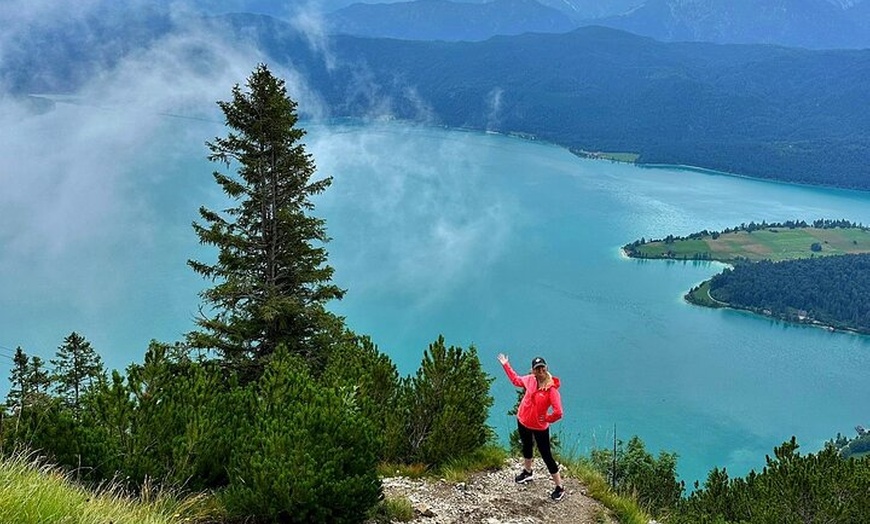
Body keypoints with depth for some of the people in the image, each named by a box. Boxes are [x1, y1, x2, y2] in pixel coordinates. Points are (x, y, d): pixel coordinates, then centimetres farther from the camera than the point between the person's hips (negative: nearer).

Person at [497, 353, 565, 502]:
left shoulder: (551, 389, -25)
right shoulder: (530, 380, -7)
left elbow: (558, 413, -29)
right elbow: (516, 380, 15)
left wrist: (546, 419, -15)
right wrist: (506, 365, 14)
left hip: (540, 427, -6)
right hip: (523, 422, 6)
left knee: (546, 456, 0)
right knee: (526, 447, 27)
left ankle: (559, 487, 11)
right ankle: (527, 473, 52)